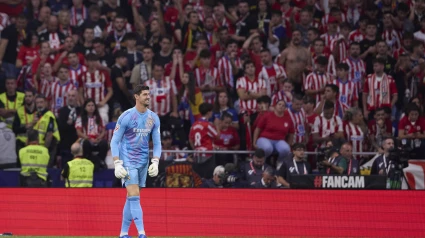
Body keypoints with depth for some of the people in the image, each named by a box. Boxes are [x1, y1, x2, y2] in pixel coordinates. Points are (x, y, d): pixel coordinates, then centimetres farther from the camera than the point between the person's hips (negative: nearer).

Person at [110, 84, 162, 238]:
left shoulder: (154, 118, 5)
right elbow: (114, 141, -7)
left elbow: (157, 143, 11)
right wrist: (117, 164, -15)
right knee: (134, 196, -14)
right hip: (128, 161, -5)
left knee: (131, 198, 9)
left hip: (143, 162, 5)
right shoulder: (126, 116, -10)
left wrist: (155, 162, -3)